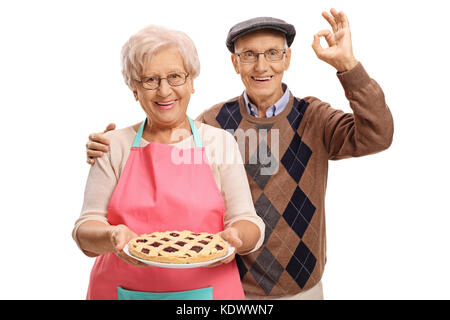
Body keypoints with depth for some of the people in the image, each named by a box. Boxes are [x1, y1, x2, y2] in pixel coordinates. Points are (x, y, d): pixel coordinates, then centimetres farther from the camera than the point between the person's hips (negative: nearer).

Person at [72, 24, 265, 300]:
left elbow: (248, 223, -3)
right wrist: (113, 237, -24)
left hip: (207, 288, 0)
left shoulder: (219, 142, 0)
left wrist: (235, 237, -24)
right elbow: (86, 230, -3)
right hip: (123, 289, 1)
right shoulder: (115, 146, 1)